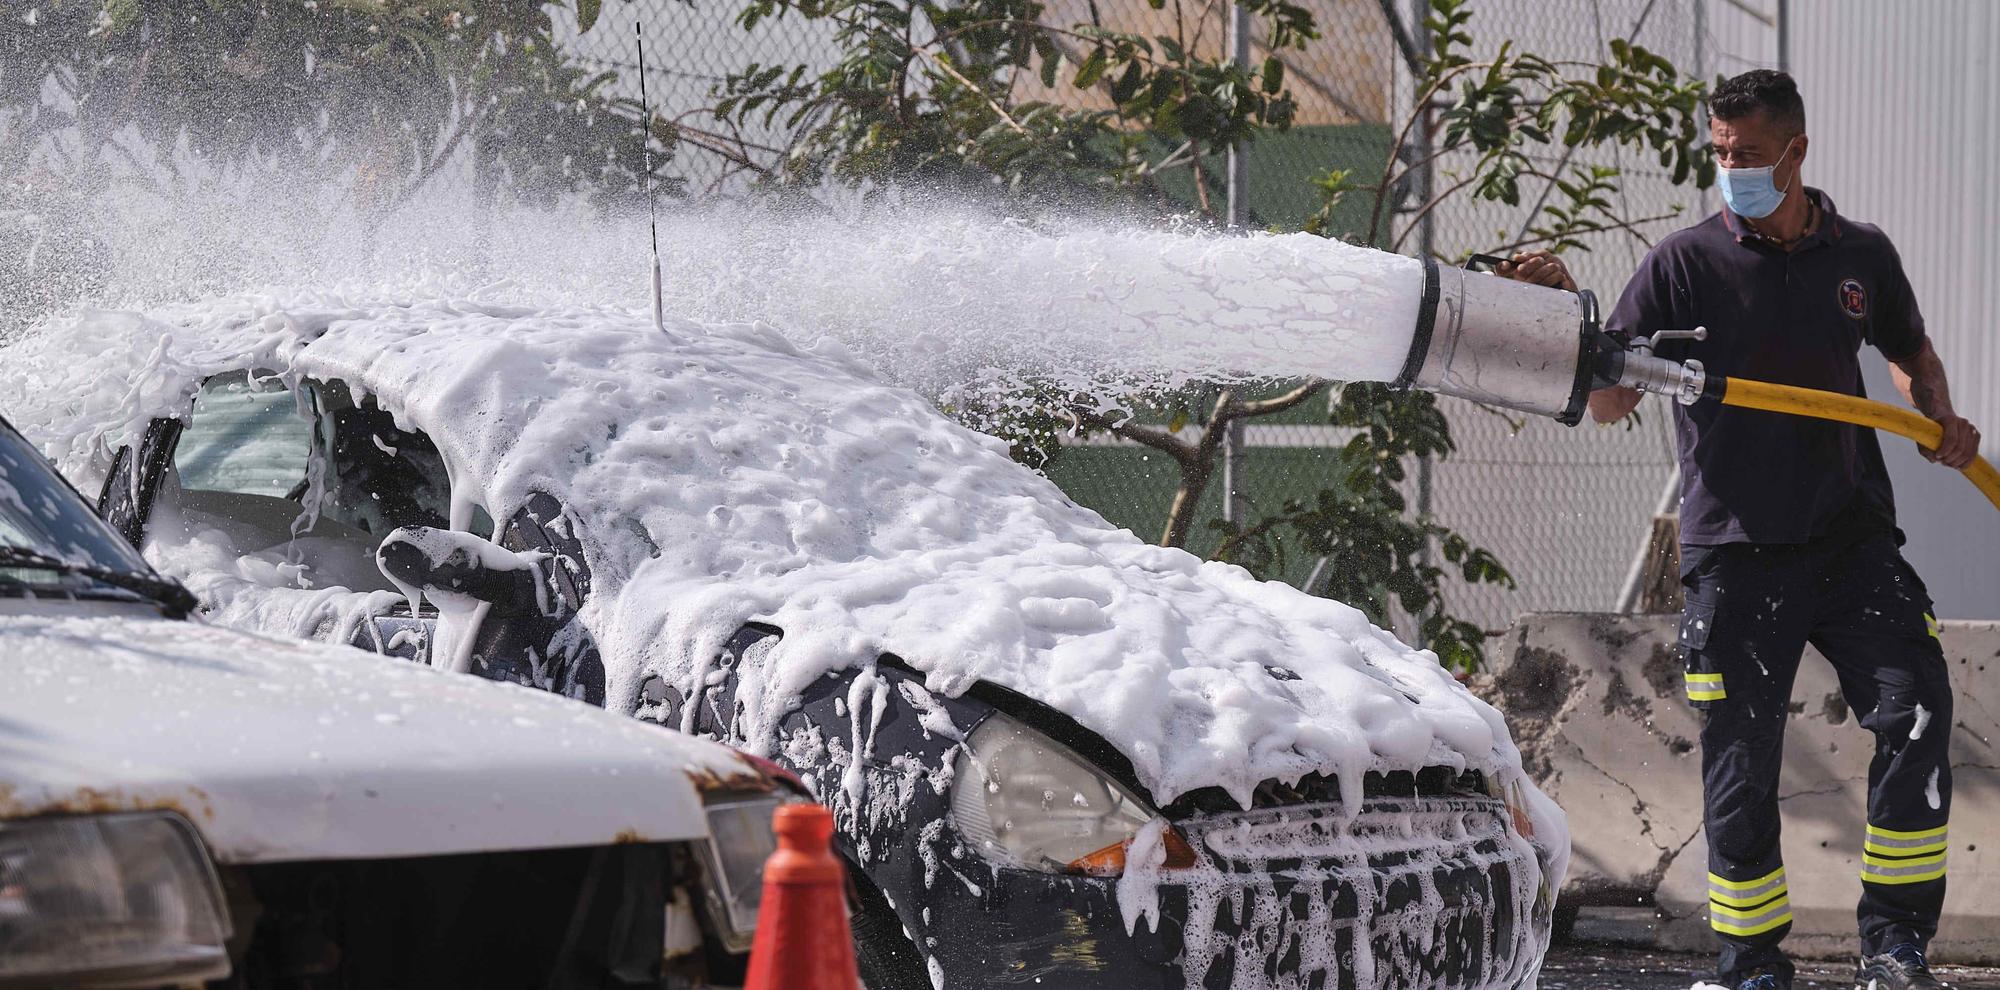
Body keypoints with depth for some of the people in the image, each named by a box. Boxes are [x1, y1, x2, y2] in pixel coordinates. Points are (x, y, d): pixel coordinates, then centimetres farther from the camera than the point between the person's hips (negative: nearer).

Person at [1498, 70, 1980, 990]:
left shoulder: (1861, 256, 7)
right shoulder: (1685, 262, -3)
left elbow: (1911, 353, 26)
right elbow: (1608, 401, -7)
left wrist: (1942, 418, 6)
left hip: (1851, 536, 2)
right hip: (1735, 551, -2)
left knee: (1914, 711, -12)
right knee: (1741, 764, 1)